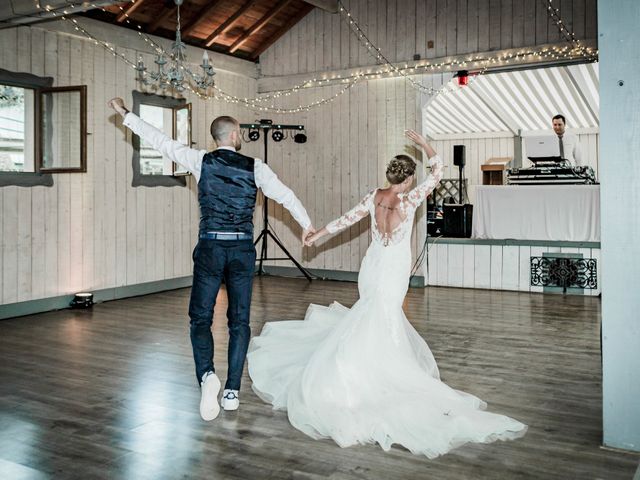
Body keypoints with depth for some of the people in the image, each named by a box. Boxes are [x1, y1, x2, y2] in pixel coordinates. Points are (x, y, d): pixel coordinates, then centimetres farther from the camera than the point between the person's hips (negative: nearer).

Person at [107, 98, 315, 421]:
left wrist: (126, 114, 16)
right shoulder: (254, 167, 1)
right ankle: (232, 391, 13)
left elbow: (161, 142, 5)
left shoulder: (201, 161, 0)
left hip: (210, 248, -1)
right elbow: (284, 195, 6)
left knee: (200, 318, 8)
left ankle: (206, 374, -17)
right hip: (242, 250, 1)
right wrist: (306, 224, 21)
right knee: (239, 320, 11)